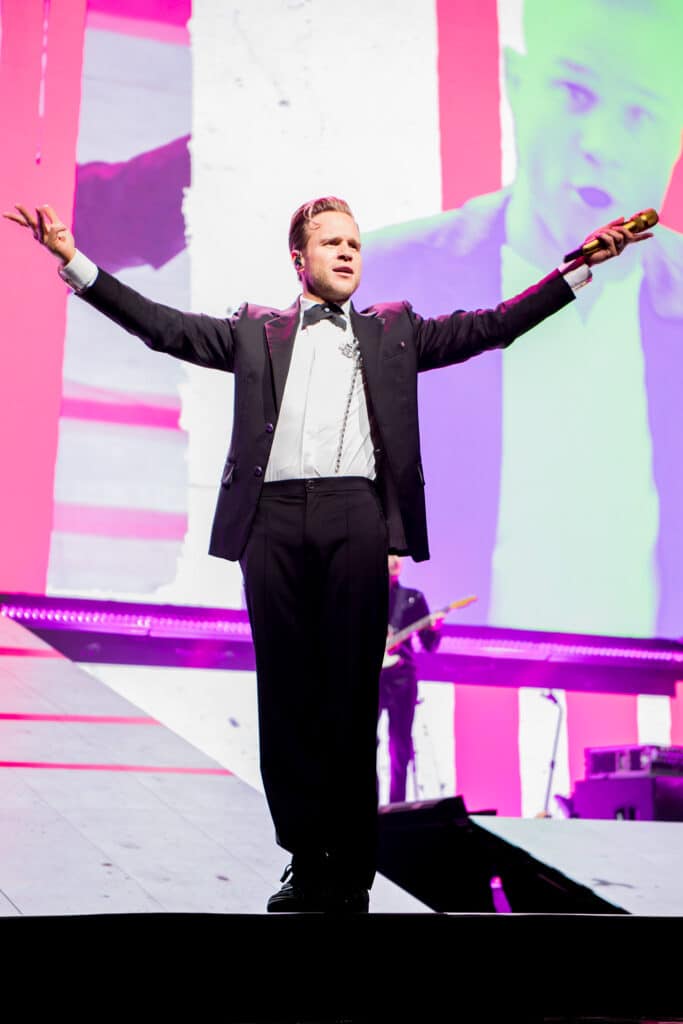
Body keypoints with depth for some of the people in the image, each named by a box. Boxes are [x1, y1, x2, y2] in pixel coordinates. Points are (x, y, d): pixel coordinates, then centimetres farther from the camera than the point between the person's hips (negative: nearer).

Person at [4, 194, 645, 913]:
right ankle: (306, 864, 9)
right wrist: (75, 261, 8)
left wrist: (581, 266, 7)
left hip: (356, 519, -1)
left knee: (353, 695, -2)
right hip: (273, 518, 1)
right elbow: (162, 326, 15)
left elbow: (490, 325, 16)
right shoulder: (256, 332, 21)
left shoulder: (394, 332, 22)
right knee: (286, 693, 1)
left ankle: (352, 872, 4)